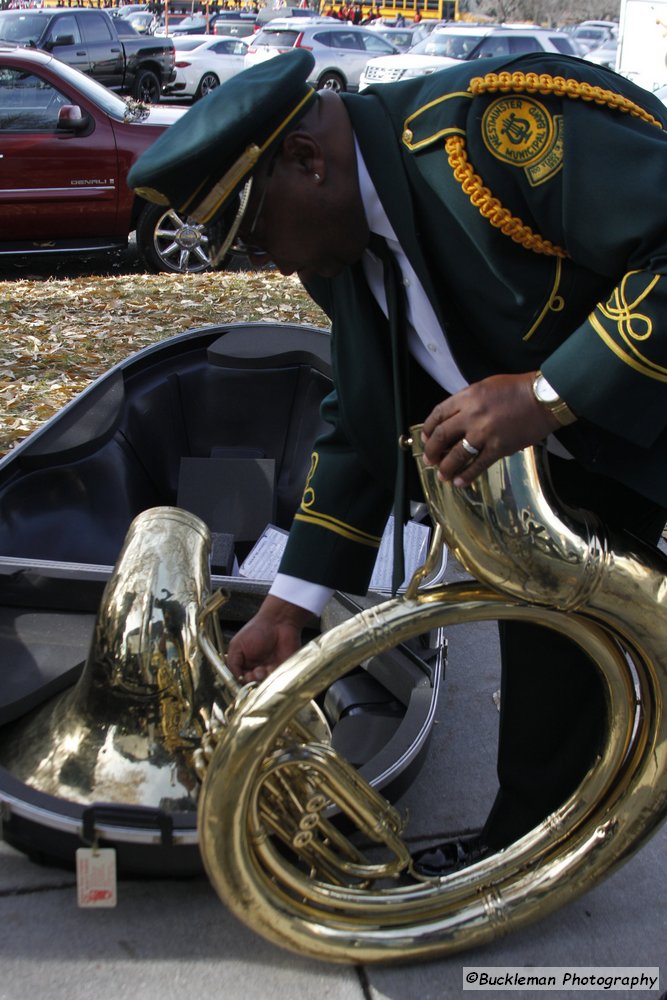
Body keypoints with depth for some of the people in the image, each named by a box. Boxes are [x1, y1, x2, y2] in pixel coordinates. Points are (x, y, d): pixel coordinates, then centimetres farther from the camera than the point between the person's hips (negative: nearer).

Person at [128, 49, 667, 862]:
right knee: (546, 641, 14)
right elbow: (362, 423, 4)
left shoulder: (495, 127, -30)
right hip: (582, 446, 8)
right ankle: (517, 855, 32)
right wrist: (288, 608, 2)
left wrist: (548, 394, -37)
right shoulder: (343, 245, -2)